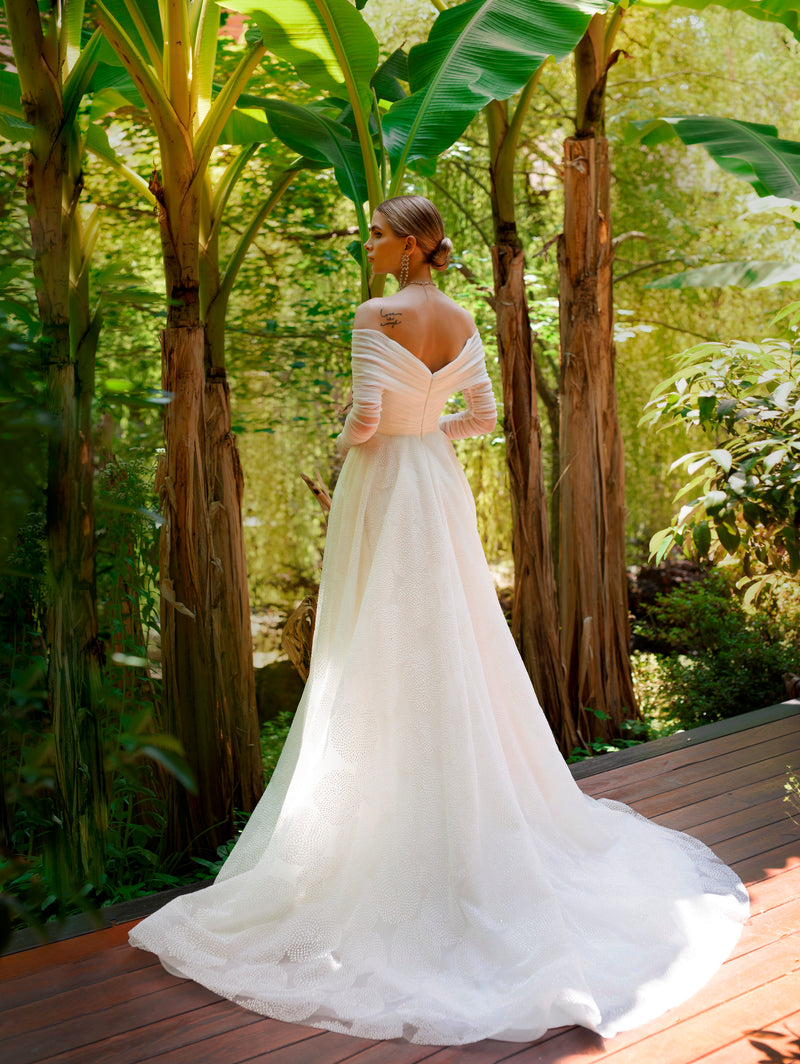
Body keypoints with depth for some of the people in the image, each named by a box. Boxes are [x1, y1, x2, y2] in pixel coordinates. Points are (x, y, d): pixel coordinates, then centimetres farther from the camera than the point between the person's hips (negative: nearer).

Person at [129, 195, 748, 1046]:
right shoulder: (461, 321, 7)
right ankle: (473, 814, 24)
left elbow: (364, 416, -19)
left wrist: (348, 442, 2)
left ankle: (388, 828, 10)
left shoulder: (377, 315, -13)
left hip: (382, 489, -7)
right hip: (440, 489, 7)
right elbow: (483, 413, 9)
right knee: (453, 649, 14)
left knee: (381, 661, 1)